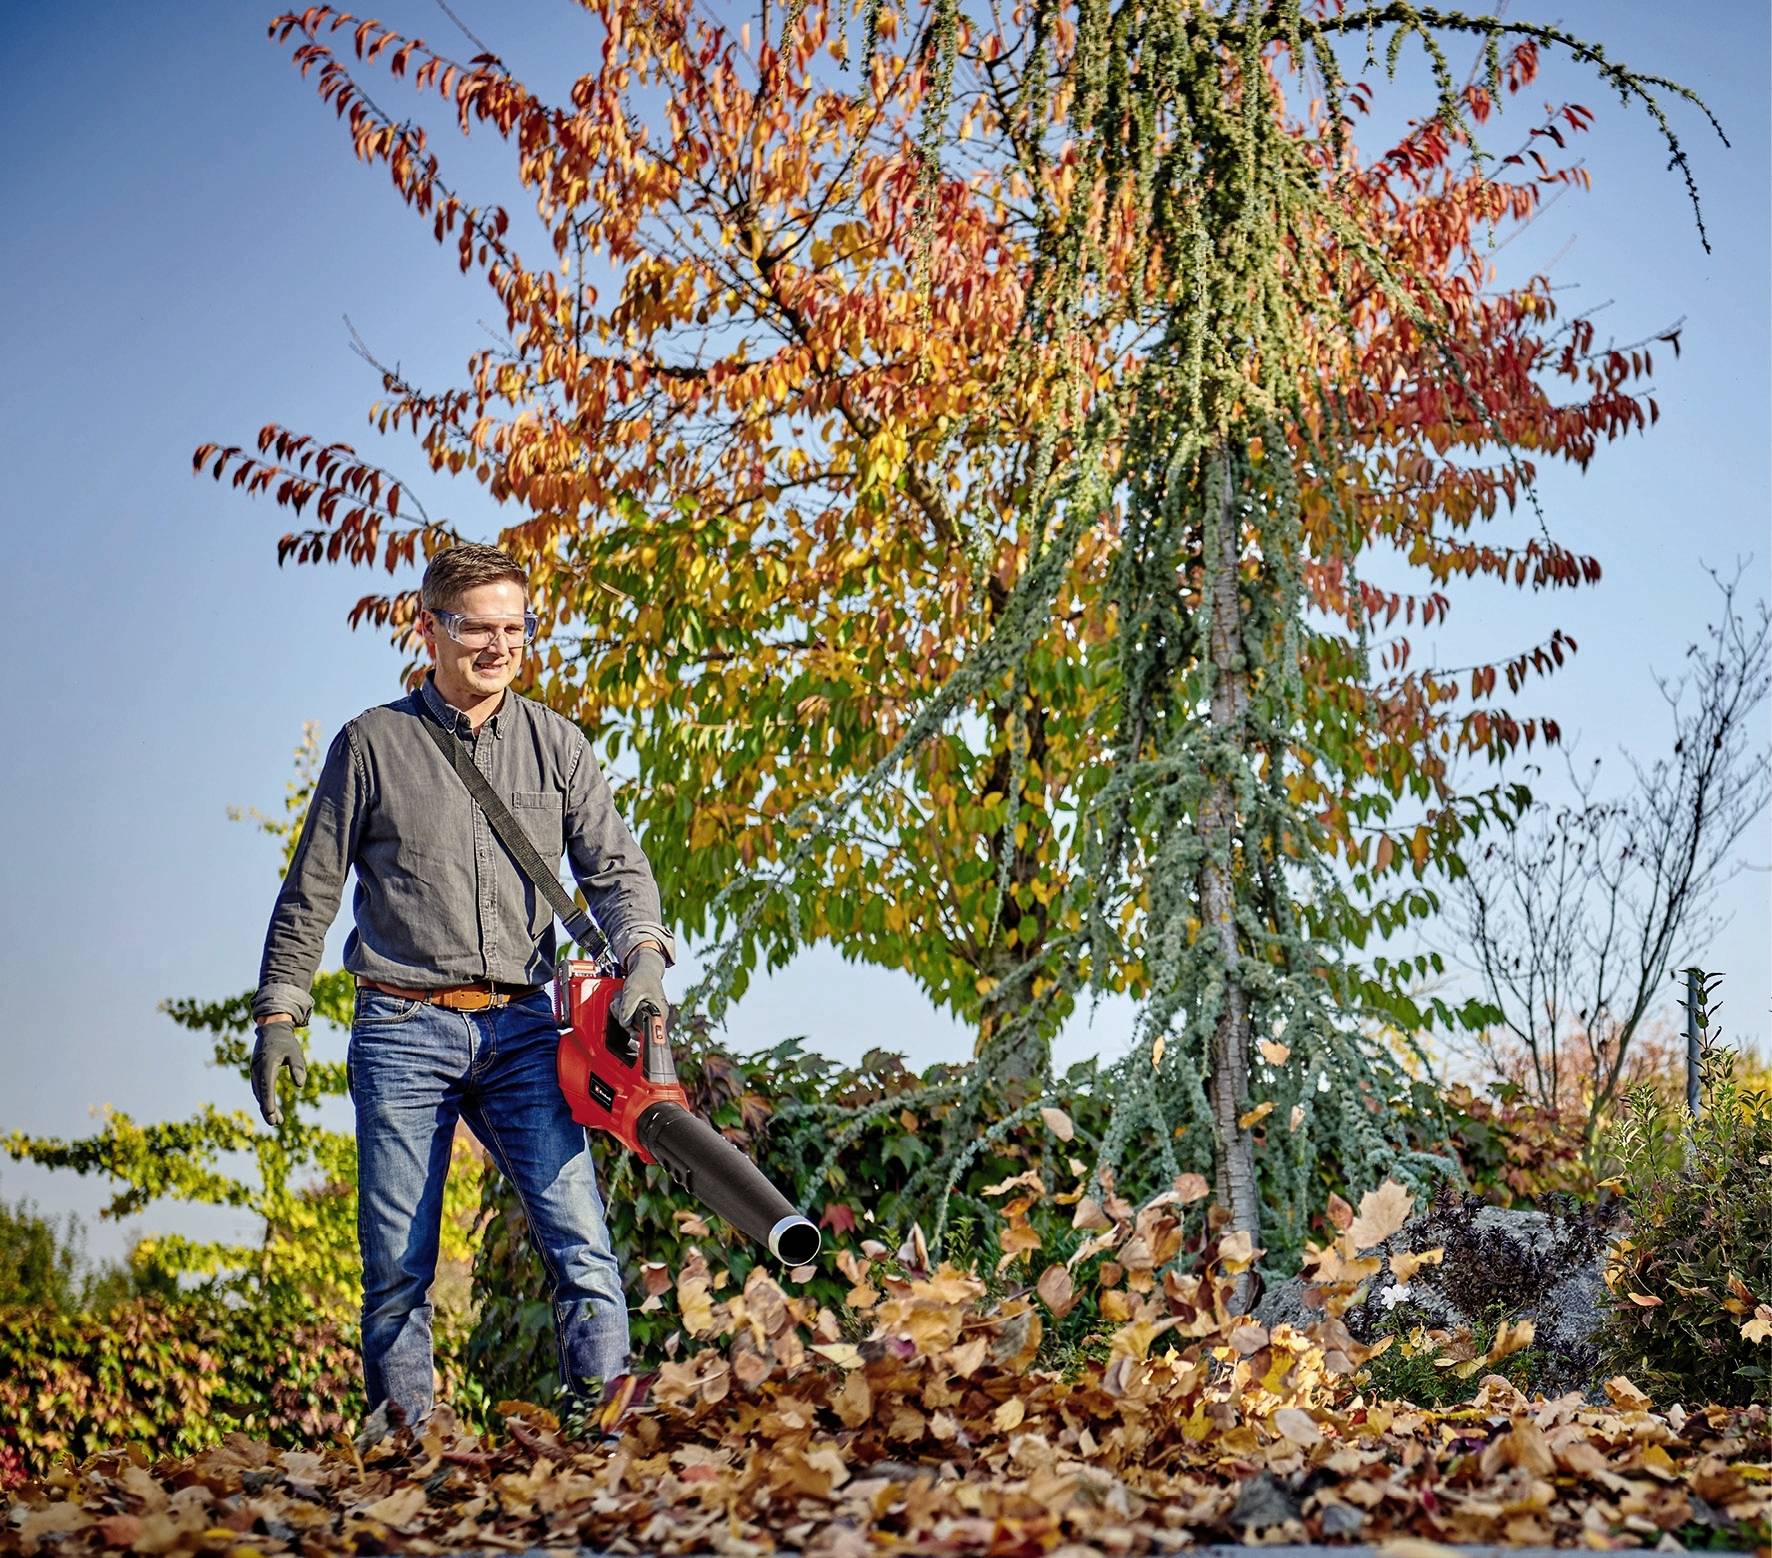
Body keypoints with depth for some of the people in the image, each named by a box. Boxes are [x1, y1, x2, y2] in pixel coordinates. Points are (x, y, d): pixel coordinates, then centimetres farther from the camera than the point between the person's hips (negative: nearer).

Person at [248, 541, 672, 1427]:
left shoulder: (556, 746, 10)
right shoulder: (373, 745, 5)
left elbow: (615, 868, 4)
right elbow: (309, 896, 9)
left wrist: (642, 952, -16)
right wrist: (278, 1015, 6)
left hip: (520, 1029, 1)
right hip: (402, 1031, -1)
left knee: (580, 1241, -10)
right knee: (397, 1269, 2)